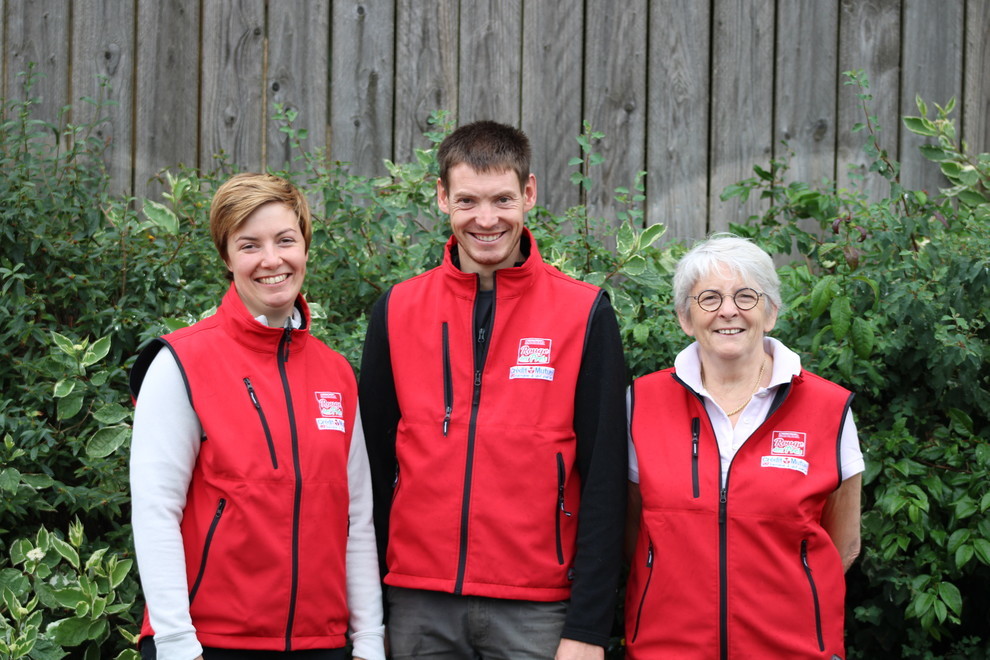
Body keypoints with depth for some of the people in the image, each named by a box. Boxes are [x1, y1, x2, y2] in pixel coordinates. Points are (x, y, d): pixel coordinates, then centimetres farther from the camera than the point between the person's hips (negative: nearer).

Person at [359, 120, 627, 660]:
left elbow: (604, 483, -3)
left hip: (534, 613, -2)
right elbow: (376, 467, 9)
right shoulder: (396, 312, 6)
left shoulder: (584, 314, -1)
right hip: (419, 611, 2)